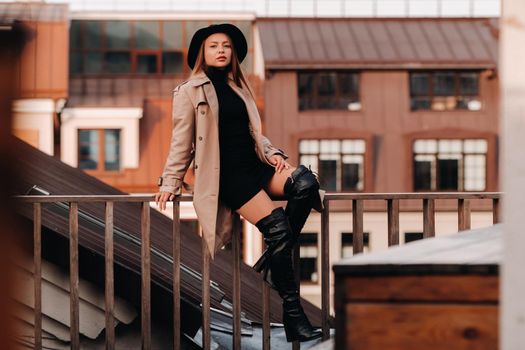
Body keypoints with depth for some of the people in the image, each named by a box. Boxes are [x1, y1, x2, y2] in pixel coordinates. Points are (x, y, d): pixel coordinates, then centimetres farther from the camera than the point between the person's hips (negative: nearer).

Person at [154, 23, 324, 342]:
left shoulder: (240, 89, 22)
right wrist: (170, 183, 1)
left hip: (256, 165, 6)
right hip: (228, 176, -6)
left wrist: (273, 154, 7)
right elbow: (182, 142, 5)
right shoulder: (190, 92, 4)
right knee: (278, 229, -21)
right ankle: (293, 315, -15)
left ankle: (274, 261, -11)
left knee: (305, 183, -26)